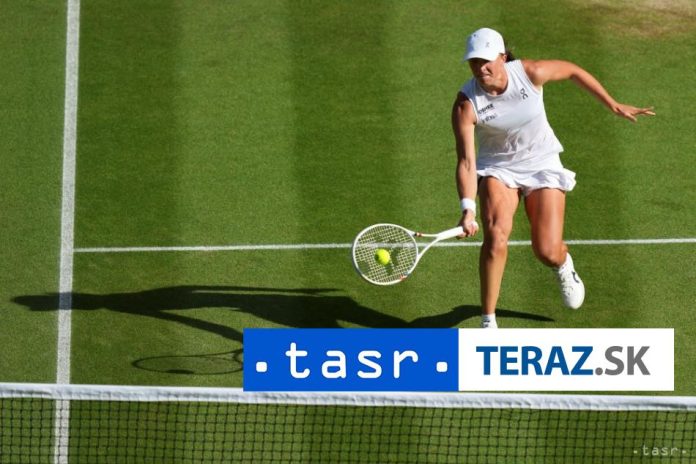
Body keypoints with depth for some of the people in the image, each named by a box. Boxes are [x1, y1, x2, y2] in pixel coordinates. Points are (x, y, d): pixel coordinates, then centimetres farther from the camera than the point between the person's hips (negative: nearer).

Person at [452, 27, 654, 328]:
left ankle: (563, 264, 34)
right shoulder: (466, 105, -23)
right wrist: (468, 208, -40)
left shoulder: (530, 73, -20)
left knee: (547, 253, -8)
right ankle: (488, 321, -15)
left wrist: (613, 105, 5)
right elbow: (466, 161, -26)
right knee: (496, 233, -28)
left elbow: (572, 71, 0)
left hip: (542, 165, 1)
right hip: (497, 170, -1)